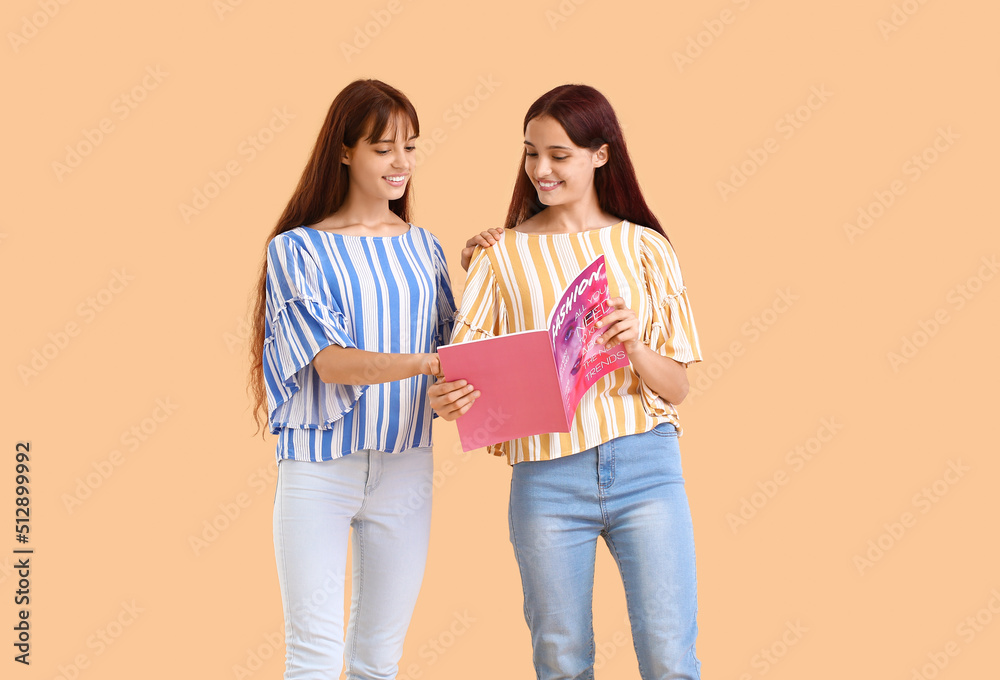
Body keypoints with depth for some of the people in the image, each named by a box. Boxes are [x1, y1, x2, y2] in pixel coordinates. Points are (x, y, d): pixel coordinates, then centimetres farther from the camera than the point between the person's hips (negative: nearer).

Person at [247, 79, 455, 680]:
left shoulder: (424, 249, 11)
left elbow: (451, 347, 10)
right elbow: (330, 360, -14)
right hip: (319, 466, -4)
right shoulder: (298, 248, -2)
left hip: (405, 466, 4)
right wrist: (422, 364, -28)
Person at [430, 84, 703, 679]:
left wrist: (633, 345, -16)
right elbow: (468, 372, 0)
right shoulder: (503, 253, 6)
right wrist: (447, 399, -23)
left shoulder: (646, 249, 6)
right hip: (546, 475, 0)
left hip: (645, 467, 0)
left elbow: (676, 388, 4)